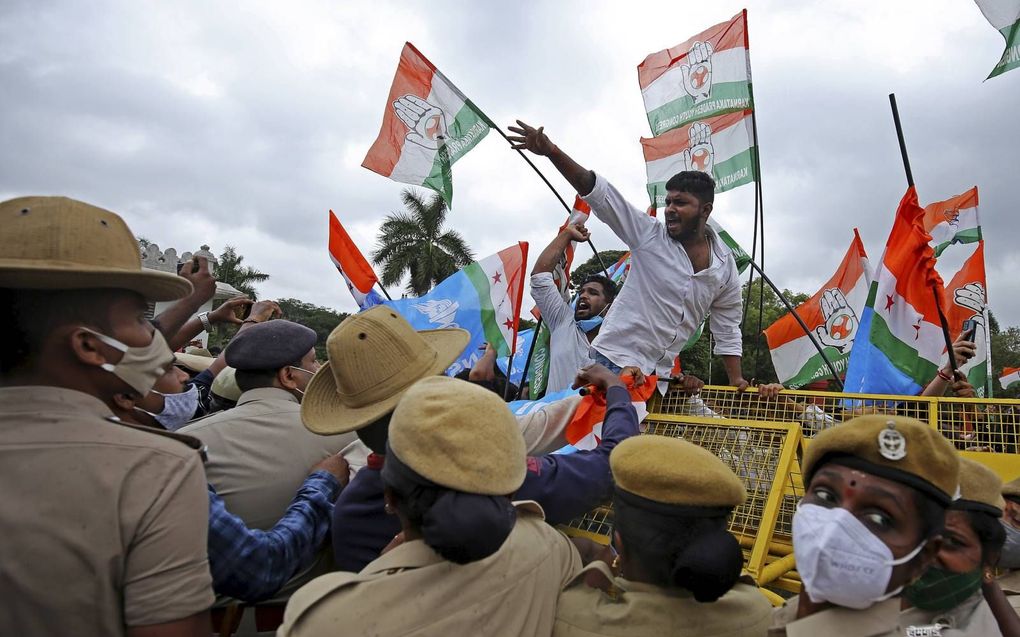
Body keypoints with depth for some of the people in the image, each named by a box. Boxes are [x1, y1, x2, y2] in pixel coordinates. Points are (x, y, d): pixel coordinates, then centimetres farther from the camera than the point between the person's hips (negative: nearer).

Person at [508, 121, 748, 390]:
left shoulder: (726, 265, 6)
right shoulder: (649, 234, -3)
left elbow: (727, 331, 12)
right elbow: (597, 191, -11)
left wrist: (737, 381, 5)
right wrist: (551, 151, -21)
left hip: (661, 373, 4)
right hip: (617, 359, -4)